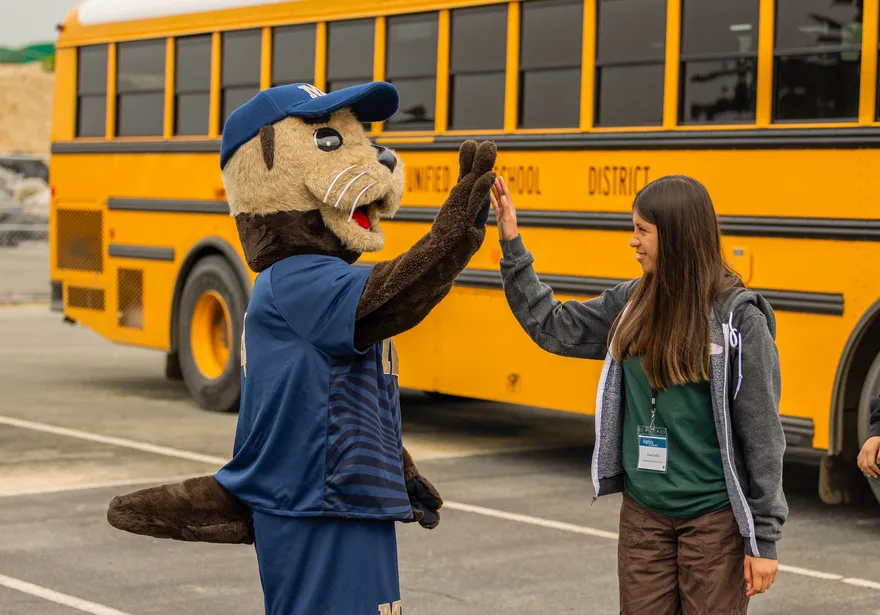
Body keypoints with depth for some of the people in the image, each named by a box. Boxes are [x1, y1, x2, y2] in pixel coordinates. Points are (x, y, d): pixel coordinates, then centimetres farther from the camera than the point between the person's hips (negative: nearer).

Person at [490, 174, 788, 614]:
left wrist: (764, 538, -10)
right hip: (642, 513, 5)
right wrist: (511, 245, 6)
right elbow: (552, 328, 11)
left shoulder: (738, 316, -13)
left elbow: (762, 437, -10)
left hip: (714, 518, -5)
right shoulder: (632, 304, 2)